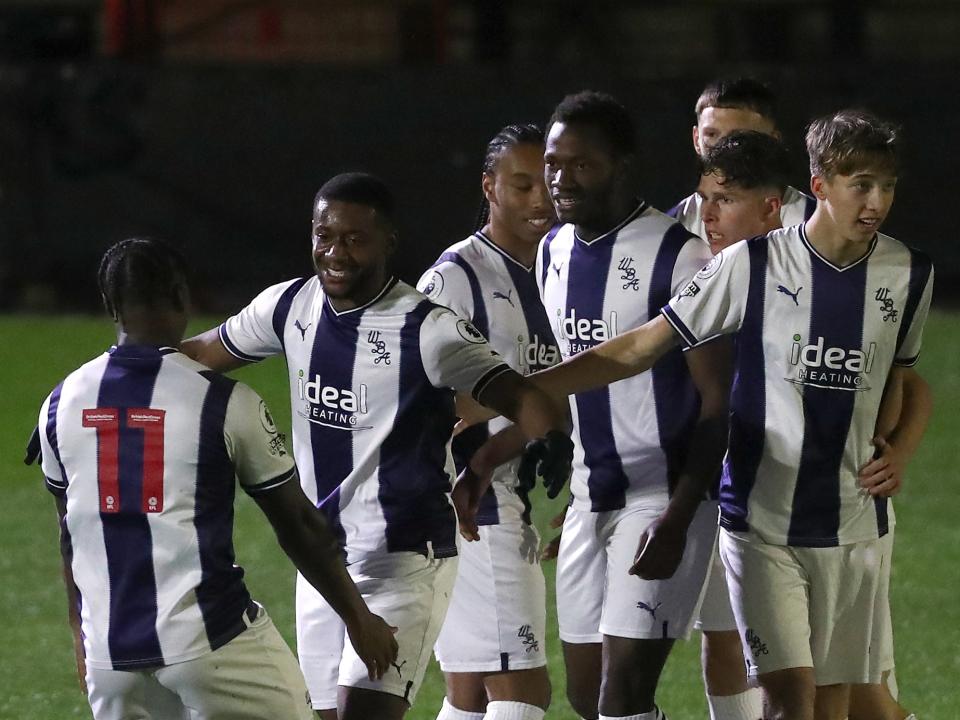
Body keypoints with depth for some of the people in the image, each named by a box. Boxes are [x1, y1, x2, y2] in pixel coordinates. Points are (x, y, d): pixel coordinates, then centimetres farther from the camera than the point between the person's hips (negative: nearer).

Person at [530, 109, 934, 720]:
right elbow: (641, 350, -4)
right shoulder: (753, 263, -8)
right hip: (762, 525, -3)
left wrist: (900, 452, -1)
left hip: (855, 527, 3)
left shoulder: (910, 275, 2)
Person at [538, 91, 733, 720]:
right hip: (591, 498, 8)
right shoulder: (554, 254, 10)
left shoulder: (678, 256, -14)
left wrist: (677, 521, -21)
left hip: (663, 500, -8)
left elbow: (717, 403, -14)